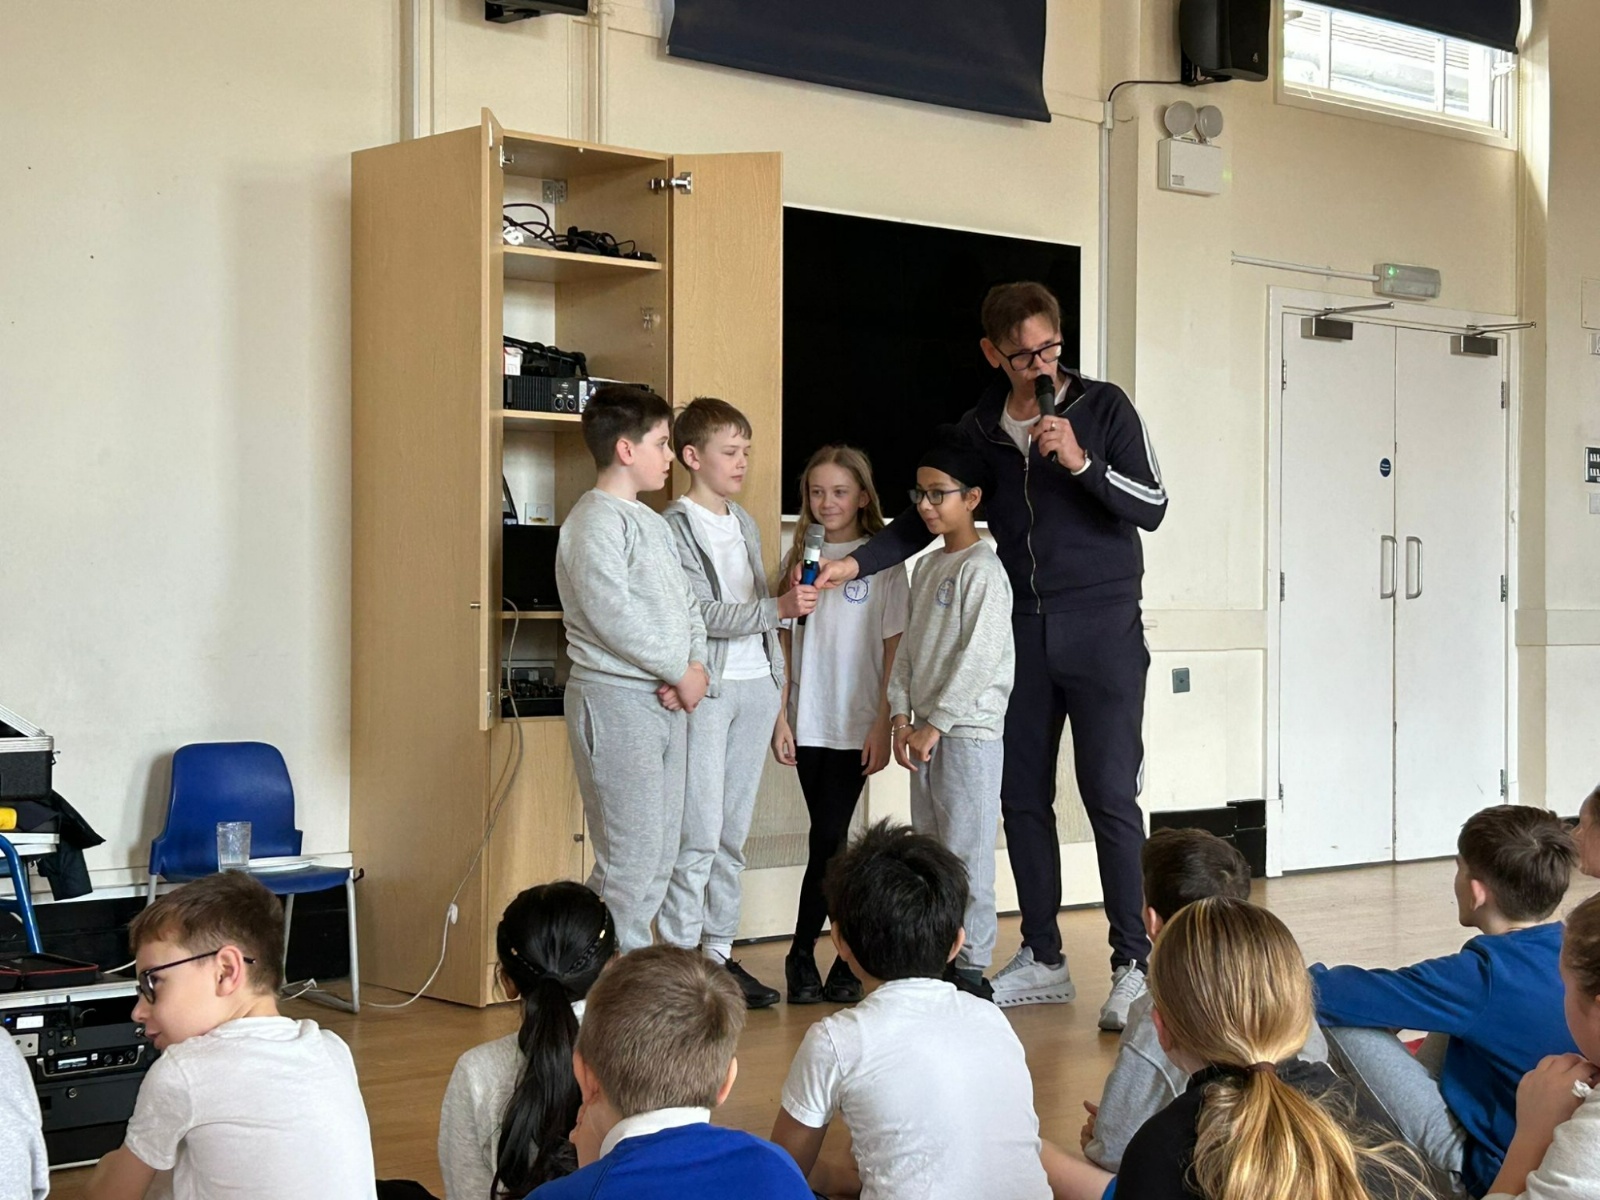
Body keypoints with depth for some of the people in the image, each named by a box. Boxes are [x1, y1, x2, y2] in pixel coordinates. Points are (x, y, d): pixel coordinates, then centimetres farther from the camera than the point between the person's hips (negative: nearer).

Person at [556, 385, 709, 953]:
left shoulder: (652, 522, 18)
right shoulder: (596, 520, -12)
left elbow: (686, 602, 17)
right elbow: (612, 615, -20)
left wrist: (695, 663, -2)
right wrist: (680, 673, -13)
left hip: (665, 700, 10)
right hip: (617, 698, -9)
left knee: (660, 852, 11)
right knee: (629, 855, -9)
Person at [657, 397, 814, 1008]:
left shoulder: (746, 524, 17)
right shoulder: (675, 527, -7)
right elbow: (699, 613, -16)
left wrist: (777, 682, 17)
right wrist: (778, 609, -23)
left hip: (756, 686, 7)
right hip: (706, 688, -7)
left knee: (734, 832, 10)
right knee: (699, 833, -9)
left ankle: (719, 951, 16)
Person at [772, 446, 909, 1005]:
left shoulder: (883, 561, 0)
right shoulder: (797, 559, 9)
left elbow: (894, 650, -1)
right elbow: (785, 644, 10)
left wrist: (883, 725, -7)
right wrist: (781, 717, 3)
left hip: (856, 725, -3)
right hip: (809, 723, 3)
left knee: (829, 839, -6)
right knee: (830, 840, 2)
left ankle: (803, 955, 6)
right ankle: (840, 960, 9)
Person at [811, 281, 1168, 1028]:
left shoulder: (1102, 407, -2)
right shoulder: (979, 430, 8)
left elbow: (1152, 506, -7)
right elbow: (927, 518, 13)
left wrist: (1081, 462, -19)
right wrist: (856, 562, 0)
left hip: (1101, 630, -4)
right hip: (1022, 631, 4)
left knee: (1109, 796, -7)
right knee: (1022, 797, 6)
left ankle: (1132, 966, -2)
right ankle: (1042, 960, 17)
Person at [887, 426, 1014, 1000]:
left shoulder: (982, 569, -11)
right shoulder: (926, 567, 16)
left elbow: (980, 656, -17)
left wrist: (936, 723, -16)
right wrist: (901, 716, 6)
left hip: (969, 731, -9)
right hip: (926, 731, 9)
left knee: (967, 849, -7)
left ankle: (972, 966, -1)